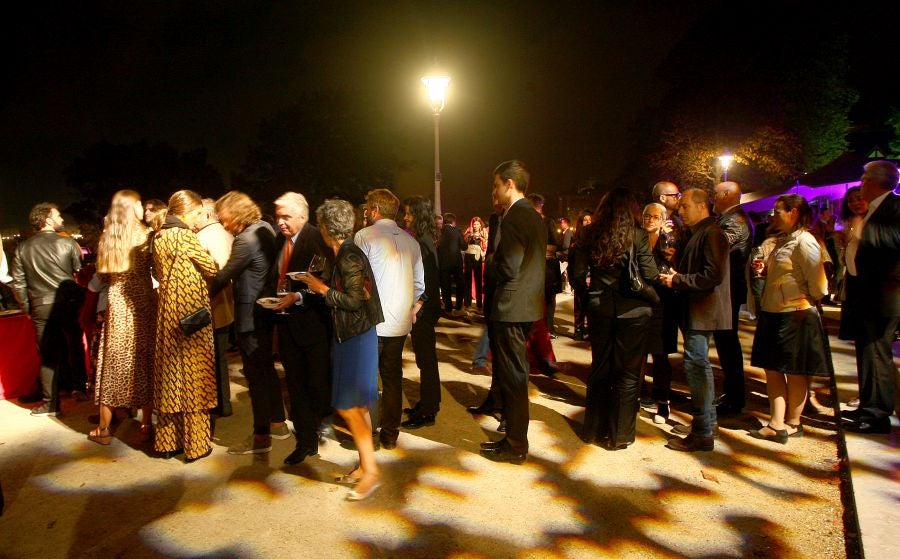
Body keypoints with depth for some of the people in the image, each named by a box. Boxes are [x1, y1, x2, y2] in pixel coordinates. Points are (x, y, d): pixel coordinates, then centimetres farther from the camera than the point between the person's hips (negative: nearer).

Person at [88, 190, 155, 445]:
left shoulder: (106, 237, 4)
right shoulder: (143, 235, -7)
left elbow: (102, 276, 8)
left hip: (116, 306, 3)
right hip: (142, 305, -3)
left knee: (113, 363, 11)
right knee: (145, 362, 8)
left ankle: (103, 429, 21)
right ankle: (146, 426, 14)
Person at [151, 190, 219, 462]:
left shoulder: (158, 237, 9)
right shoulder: (186, 236, -15)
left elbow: (158, 272, 17)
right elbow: (212, 270, -9)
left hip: (167, 312, 7)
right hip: (191, 313, -7)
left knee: (169, 373, 13)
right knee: (192, 375, 2)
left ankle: (167, 441, 23)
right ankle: (195, 444, 11)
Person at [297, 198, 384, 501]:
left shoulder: (349, 257, -17)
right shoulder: (345, 254, 11)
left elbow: (354, 300, -22)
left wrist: (323, 289, -12)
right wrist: (321, 288, 10)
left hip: (357, 337, -10)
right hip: (348, 336, 10)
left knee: (348, 405, -6)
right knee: (356, 406, 14)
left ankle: (371, 470, 4)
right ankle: (364, 465, 25)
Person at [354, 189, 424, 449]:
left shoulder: (365, 236, -8)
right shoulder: (410, 241, 8)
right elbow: (419, 283, 8)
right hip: (400, 322, 5)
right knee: (392, 377, 15)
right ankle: (390, 434, 24)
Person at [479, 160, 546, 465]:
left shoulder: (513, 217, -17)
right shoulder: (534, 217, 14)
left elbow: (508, 268, -23)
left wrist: (490, 263, -4)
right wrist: (497, 263, 13)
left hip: (511, 308, -10)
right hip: (527, 304, 10)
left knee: (512, 378, 1)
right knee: (514, 375, 19)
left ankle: (515, 446, 13)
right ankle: (514, 436, 31)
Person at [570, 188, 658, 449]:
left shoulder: (591, 234, 0)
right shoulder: (637, 234, -9)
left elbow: (578, 274, -1)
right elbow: (650, 275, -12)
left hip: (599, 308, 3)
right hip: (632, 310, -3)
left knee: (600, 368, 17)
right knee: (627, 373, 8)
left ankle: (594, 429, 26)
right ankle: (620, 435, 16)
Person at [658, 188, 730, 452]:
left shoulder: (711, 234, -15)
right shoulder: (699, 233, 17)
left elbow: (713, 275, -24)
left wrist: (678, 279, -18)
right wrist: (675, 275, 8)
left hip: (702, 311, -11)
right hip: (695, 311, 11)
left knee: (696, 366, -9)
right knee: (700, 366, 18)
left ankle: (702, 434, -2)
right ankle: (706, 420, 31)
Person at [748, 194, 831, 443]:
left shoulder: (804, 241, -15)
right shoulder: (782, 241, 12)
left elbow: (819, 286, -17)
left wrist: (805, 302, -1)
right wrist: (763, 269, 2)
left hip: (795, 317, -9)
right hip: (773, 314, 9)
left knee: (795, 371, 6)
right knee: (772, 368, 8)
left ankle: (793, 423, 21)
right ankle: (777, 424, 13)